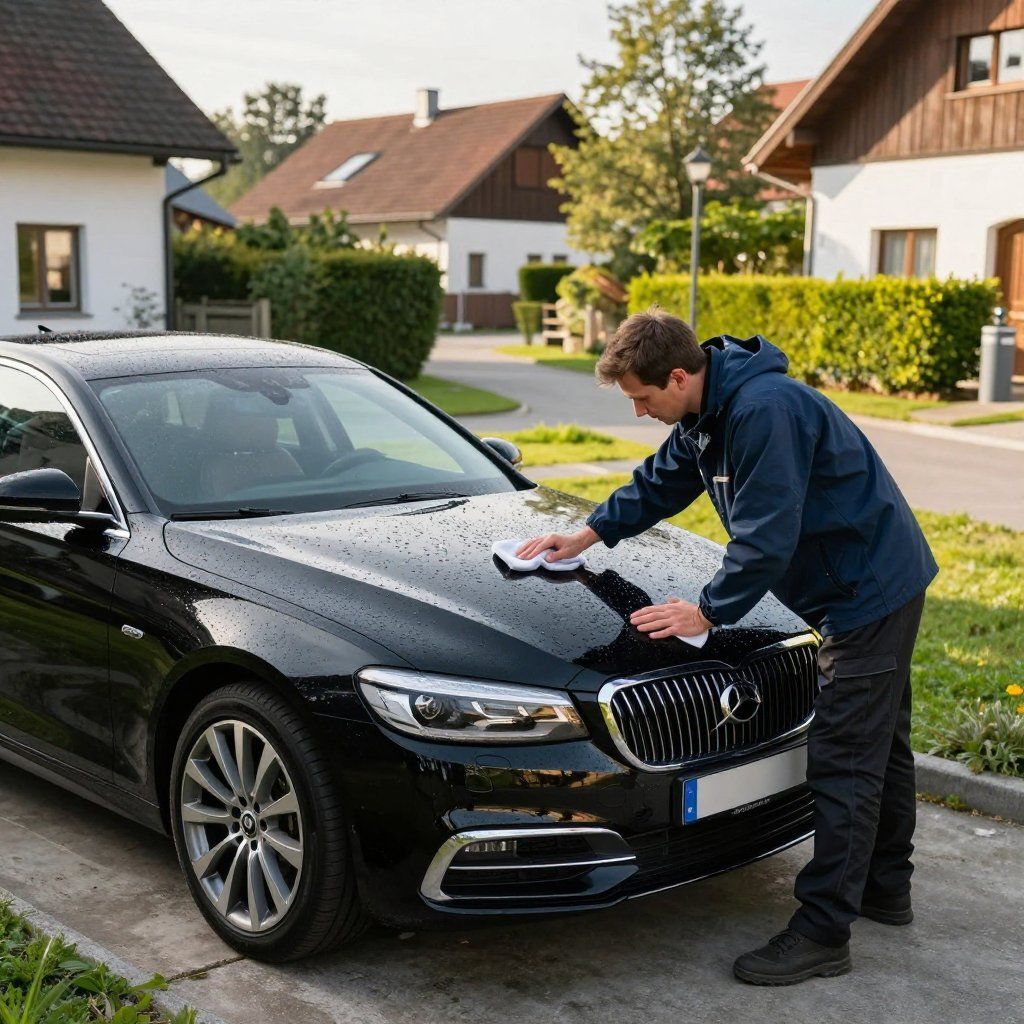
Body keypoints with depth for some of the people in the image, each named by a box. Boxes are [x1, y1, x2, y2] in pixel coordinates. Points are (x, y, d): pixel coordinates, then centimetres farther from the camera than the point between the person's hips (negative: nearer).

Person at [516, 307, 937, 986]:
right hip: (877, 584, 11)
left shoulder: (765, 409, -28)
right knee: (879, 745, 20)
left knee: (844, 762, -8)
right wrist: (588, 535, 21)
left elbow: (767, 535, -28)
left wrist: (709, 611, -18)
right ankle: (885, 889, 35)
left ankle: (823, 934, -2)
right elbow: (658, 485, 22)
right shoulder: (706, 415, 5)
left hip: (872, 589, -11)